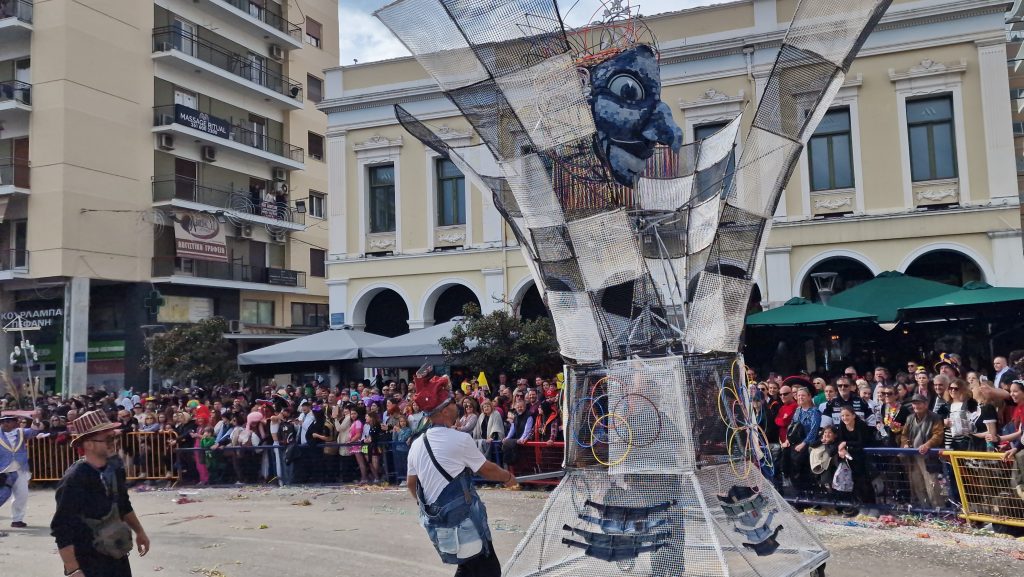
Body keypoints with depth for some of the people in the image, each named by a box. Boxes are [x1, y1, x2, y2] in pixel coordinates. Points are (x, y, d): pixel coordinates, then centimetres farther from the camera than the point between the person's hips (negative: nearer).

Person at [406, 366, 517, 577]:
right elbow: (487, 470, -2)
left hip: (435, 522, 7)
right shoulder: (460, 440, -16)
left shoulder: (417, 445, 4)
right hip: (462, 522, -7)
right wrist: (508, 477, 17)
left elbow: (411, 483, 16)